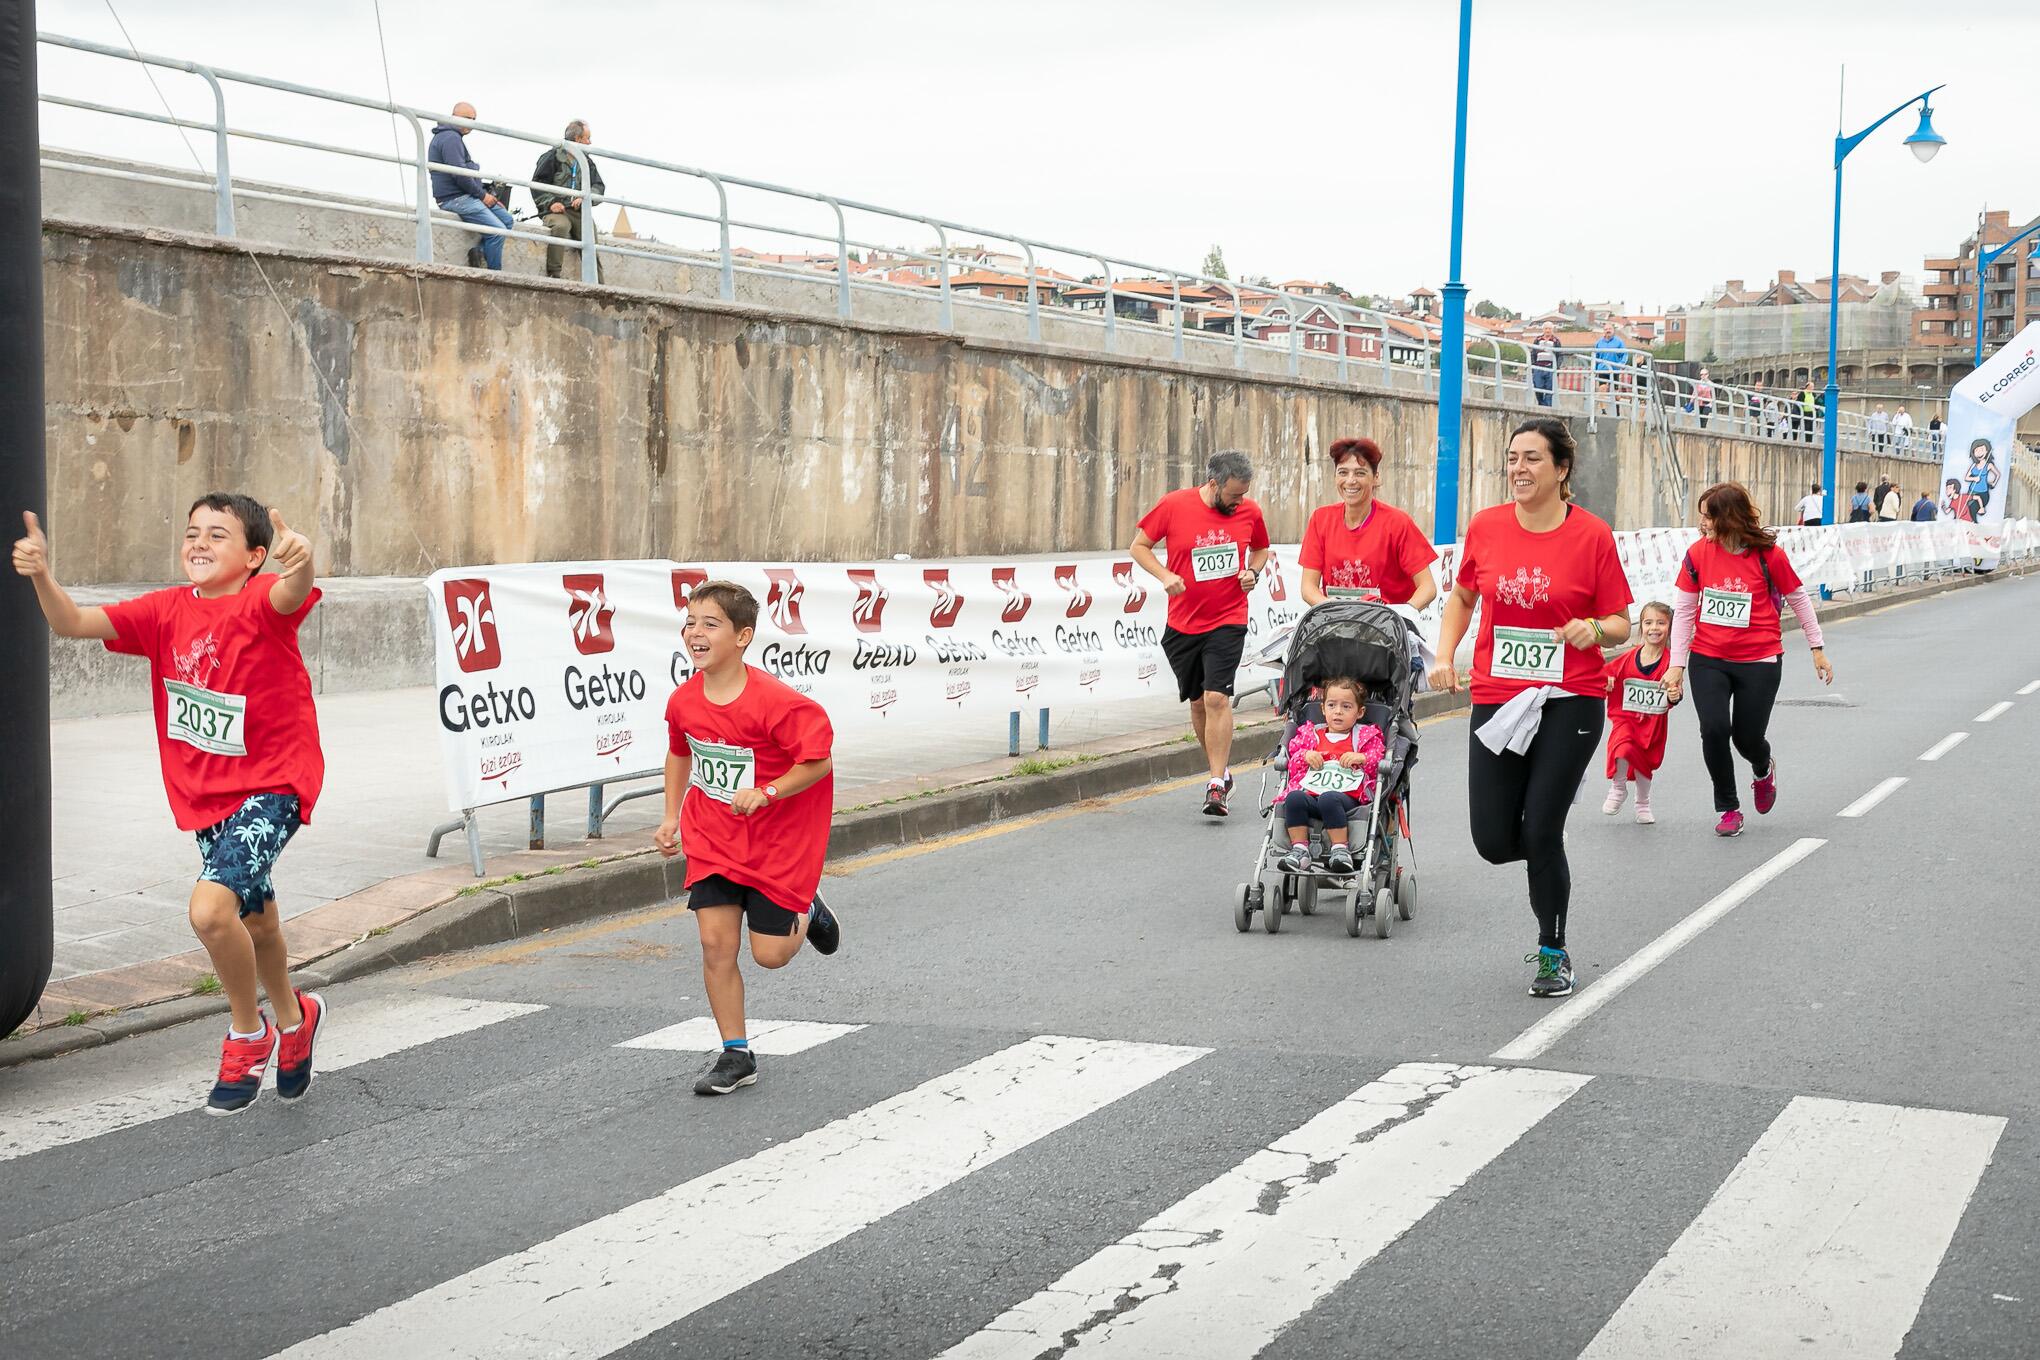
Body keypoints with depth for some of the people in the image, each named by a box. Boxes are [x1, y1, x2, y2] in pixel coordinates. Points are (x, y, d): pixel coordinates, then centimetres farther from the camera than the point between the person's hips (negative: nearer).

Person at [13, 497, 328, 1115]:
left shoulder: (262, 602, -16)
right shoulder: (166, 612, -1)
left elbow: (291, 595, -41)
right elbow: (72, 622, -7)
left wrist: (300, 564, -64)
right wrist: (41, 575, -27)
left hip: (272, 784, -7)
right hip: (204, 793, 7)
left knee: (210, 908, -24)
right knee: (256, 920, 24)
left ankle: (248, 1033, 1)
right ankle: (293, 1019, 50)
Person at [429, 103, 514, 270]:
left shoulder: (453, 137, 21)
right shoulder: (450, 138, -14)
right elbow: (458, 174, -22)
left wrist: (485, 194, 10)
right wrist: (482, 194, -12)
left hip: (465, 196, 11)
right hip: (455, 198, -11)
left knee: (507, 219, 8)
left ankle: (480, 250, -6)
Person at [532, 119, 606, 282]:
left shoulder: (588, 162, 22)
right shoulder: (553, 156, 7)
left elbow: (599, 186, 12)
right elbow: (537, 183, 3)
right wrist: (551, 202, -13)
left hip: (579, 212, 5)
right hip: (556, 211, -5)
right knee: (560, 226, -36)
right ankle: (553, 274, -37)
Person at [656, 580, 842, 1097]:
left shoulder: (776, 702, -25)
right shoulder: (684, 701, -6)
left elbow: (819, 761, -19)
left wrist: (765, 793, -28)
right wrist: (672, 818, 11)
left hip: (777, 841, -4)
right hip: (712, 838, 4)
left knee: (769, 954, 0)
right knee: (715, 942, -4)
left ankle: (805, 913, 35)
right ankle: (735, 1055, 9)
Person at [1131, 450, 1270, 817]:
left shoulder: (1249, 512, 0)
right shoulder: (1173, 505, -7)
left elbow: (1261, 548, 19)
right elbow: (1139, 545, 2)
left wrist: (1254, 572, -2)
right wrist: (1165, 575, -14)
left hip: (1227, 622, -1)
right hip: (1182, 624, 1)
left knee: (1217, 697, -15)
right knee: (1197, 701, 11)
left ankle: (1216, 786, -12)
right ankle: (1222, 771, 30)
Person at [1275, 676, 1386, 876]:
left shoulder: (1366, 737, 20)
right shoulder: (1311, 734, 27)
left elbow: (1381, 760, 10)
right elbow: (1291, 759, 23)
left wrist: (1363, 758, -8)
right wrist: (1305, 755, 3)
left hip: (1347, 797, -3)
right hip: (1310, 794, 3)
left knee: (1329, 798, -38)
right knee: (1294, 798, -31)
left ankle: (1340, 849, -34)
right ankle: (1299, 849, -28)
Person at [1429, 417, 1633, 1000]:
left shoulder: (1592, 535, -7)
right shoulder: (1486, 526, 1)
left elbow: (1620, 623, 0)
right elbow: (1462, 595, 17)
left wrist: (1595, 629, -22)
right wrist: (1445, 655, 3)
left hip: (1570, 702, -3)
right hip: (1497, 699, 3)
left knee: (1540, 833, -8)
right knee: (1494, 842, -1)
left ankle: (1553, 953, 14)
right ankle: (1550, 862, 37)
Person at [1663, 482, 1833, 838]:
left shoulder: (1769, 555, -10)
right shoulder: (1697, 554, -4)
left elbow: (1798, 600, 5)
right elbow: (1683, 611, 2)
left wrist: (1817, 649, 11)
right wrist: (1676, 665, 1)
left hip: (1759, 662, -2)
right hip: (1707, 660, 2)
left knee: (1748, 738, 2)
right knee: (1714, 729, -15)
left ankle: (1764, 769, 42)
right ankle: (1729, 808, 7)